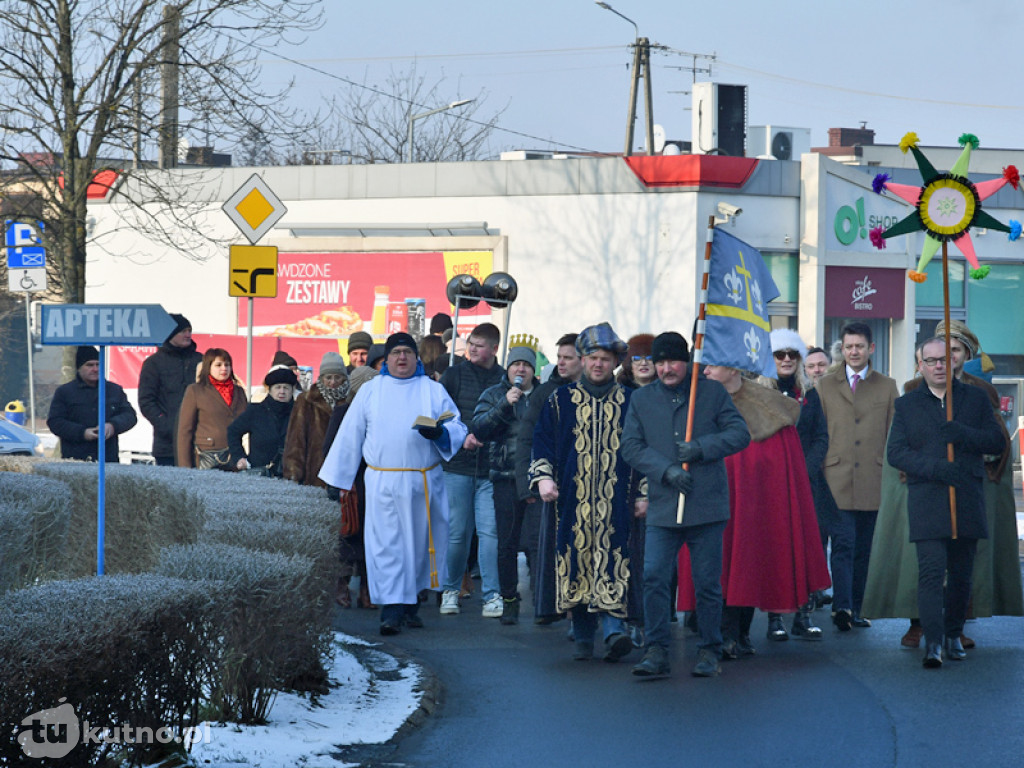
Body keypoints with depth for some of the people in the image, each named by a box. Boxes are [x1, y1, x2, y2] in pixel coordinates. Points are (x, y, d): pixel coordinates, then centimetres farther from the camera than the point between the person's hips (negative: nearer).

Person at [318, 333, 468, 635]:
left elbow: (458, 428, 6)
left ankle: (411, 604, 17)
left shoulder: (434, 391, 10)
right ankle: (391, 610, -13)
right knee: (385, 545, -9)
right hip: (382, 483, -1)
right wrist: (340, 478, 10)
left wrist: (439, 433, -17)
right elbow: (350, 435, 12)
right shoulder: (370, 391, 11)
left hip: (423, 483, 1)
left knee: (418, 544, 4)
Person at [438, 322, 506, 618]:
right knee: (457, 531, 3)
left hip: (491, 470, 0)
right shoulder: (455, 375, 6)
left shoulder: (505, 379, 6)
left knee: (490, 531, -6)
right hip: (458, 464, 0)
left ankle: (492, 594, -3)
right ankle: (451, 590, 17)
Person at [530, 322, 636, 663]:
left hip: (615, 503, -1)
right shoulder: (560, 400, 9)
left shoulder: (631, 402, 8)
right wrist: (543, 477, -4)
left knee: (612, 567, -12)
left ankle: (614, 628, -18)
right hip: (572, 503, 1)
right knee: (577, 564, 1)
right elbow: (542, 440, 10)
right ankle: (583, 638, 9)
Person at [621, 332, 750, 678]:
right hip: (662, 509, 1)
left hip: (706, 507, -1)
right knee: (654, 577, -9)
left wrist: (702, 448, -13)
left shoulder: (712, 392, 6)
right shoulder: (641, 399, 11)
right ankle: (657, 651, -1)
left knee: (707, 582, 2)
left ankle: (709, 652, 14)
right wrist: (666, 470, -11)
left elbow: (740, 434, 2)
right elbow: (631, 447, 4)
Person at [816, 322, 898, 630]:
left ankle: (855, 608, 12)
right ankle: (842, 606, -22)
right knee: (843, 544, -13)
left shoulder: (887, 387, 11)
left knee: (863, 548, 6)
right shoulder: (825, 385, 10)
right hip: (837, 479, -2)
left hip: (873, 483, 2)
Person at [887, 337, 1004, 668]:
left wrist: (964, 435, -14)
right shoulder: (907, 405, 10)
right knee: (931, 571, -13)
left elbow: (996, 441, 6)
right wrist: (936, 468, -14)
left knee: (961, 575, 7)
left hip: (968, 501, 2)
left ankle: (953, 635, 21)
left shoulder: (975, 398, 13)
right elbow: (896, 452, 1)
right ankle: (933, 642, -18)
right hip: (926, 501, -2)